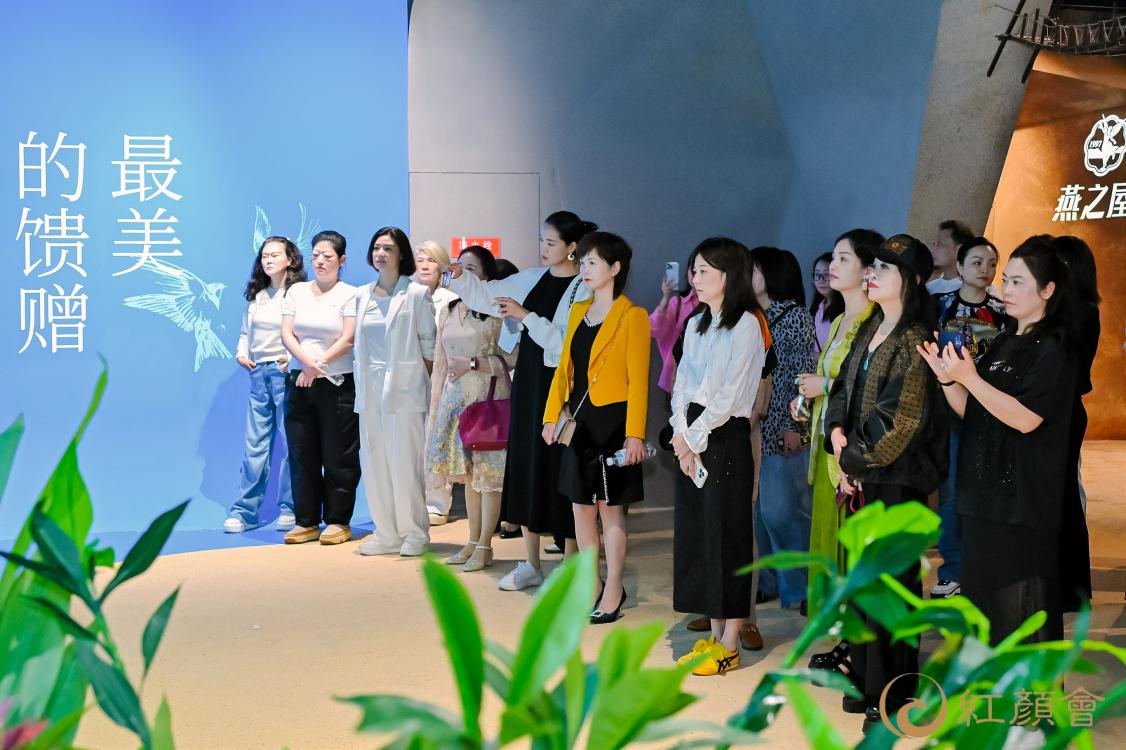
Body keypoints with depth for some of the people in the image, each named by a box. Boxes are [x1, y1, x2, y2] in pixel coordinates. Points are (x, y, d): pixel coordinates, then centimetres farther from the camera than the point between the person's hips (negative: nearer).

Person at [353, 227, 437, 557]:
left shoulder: (416, 293, -3)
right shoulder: (363, 295, 13)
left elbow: (429, 344, -2)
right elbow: (361, 344, 16)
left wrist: (428, 385, -5)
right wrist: (362, 385, 10)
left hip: (404, 387, -5)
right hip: (370, 389, 6)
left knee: (405, 463, -5)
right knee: (374, 464, 5)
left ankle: (414, 533, 6)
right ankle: (386, 533, 13)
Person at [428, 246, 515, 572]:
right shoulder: (450, 312, 13)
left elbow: (511, 359, -12)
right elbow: (440, 364, 14)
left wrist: (473, 364, -16)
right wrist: (434, 408, 12)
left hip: (488, 397, -6)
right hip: (455, 397, 6)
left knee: (488, 471, -3)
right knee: (468, 473, 11)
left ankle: (484, 546, 5)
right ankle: (473, 542, 20)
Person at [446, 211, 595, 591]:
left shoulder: (584, 289, -11)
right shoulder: (532, 278, 9)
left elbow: (569, 343, -19)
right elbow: (487, 294, 15)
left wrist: (526, 316, -18)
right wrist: (458, 275, -2)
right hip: (528, 379, 7)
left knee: (560, 471, -1)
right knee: (525, 466, 10)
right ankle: (530, 565, 22)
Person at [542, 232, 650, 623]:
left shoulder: (632, 316, -8)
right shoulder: (578, 312, 12)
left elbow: (638, 380, -12)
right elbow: (565, 367, 13)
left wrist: (634, 434, -16)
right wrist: (552, 415, 6)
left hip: (612, 421, -7)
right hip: (580, 419, 7)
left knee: (610, 508, 1)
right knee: (581, 506, 12)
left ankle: (613, 593, 12)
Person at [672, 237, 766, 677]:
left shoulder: (745, 326, -10)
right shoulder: (696, 324, 14)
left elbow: (728, 396, -15)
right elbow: (682, 384, 11)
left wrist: (694, 437, -10)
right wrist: (680, 433, -3)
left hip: (726, 438, -8)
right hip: (691, 438, 8)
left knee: (726, 535, -2)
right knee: (696, 533, 9)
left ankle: (729, 645, 6)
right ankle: (713, 635, 18)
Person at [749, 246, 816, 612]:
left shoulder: (796, 317, -4)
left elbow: (805, 376, -9)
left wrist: (795, 425, -14)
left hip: (783, 430, -6)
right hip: (752, 427, 6)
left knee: (781, 510, -4)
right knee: (760, 510, 8)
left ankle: (798, 586, 9)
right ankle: (769, 581, 19)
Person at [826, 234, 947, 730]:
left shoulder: (914, 341, -15)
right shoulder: (870, 331, 11)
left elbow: (901, 420, -19)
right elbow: (844, 388, 16)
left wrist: (853, 458, -11)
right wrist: (838, 432, -2)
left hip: (897, 477, -8)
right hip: (862, 474, 8)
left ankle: (893, 698, 13)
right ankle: (867, 681, 27)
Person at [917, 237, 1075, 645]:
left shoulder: (1055, 347, -10)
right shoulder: (1003, 342, 14)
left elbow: (1026, 417, -20)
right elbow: (972, 412, 13)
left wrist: (969, 377, -22)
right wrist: (947, 377, -3)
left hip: (1024, 499, -8)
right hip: (983, 491, 8)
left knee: (1020, 602, -2)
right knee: (983, 593, 15)